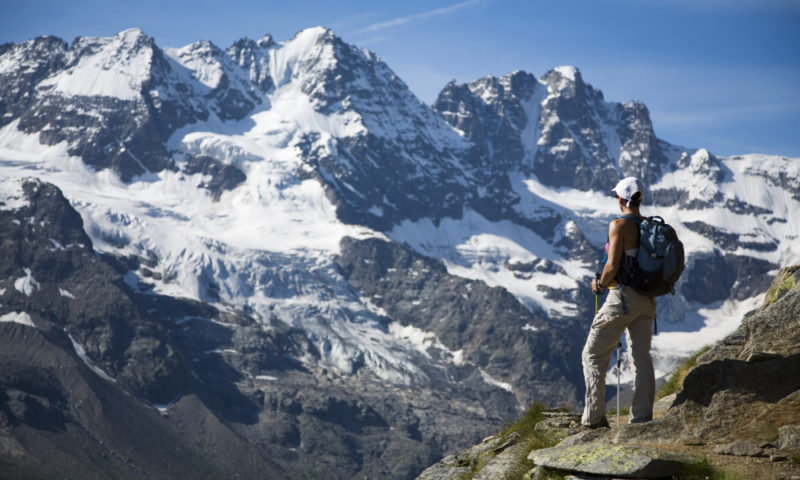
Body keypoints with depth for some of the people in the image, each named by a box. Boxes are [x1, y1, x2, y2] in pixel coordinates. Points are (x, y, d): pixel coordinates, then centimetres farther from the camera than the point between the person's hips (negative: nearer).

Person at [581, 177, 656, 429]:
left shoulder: (620, 225, -13)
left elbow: (612, 265, -18)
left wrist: (599, 284, -1)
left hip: (623, 297, -7)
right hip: (647, 299, 7)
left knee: (593, 355, 0)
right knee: (642, 358, 10)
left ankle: (594, 417, -4)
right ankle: (642, 417, 10)